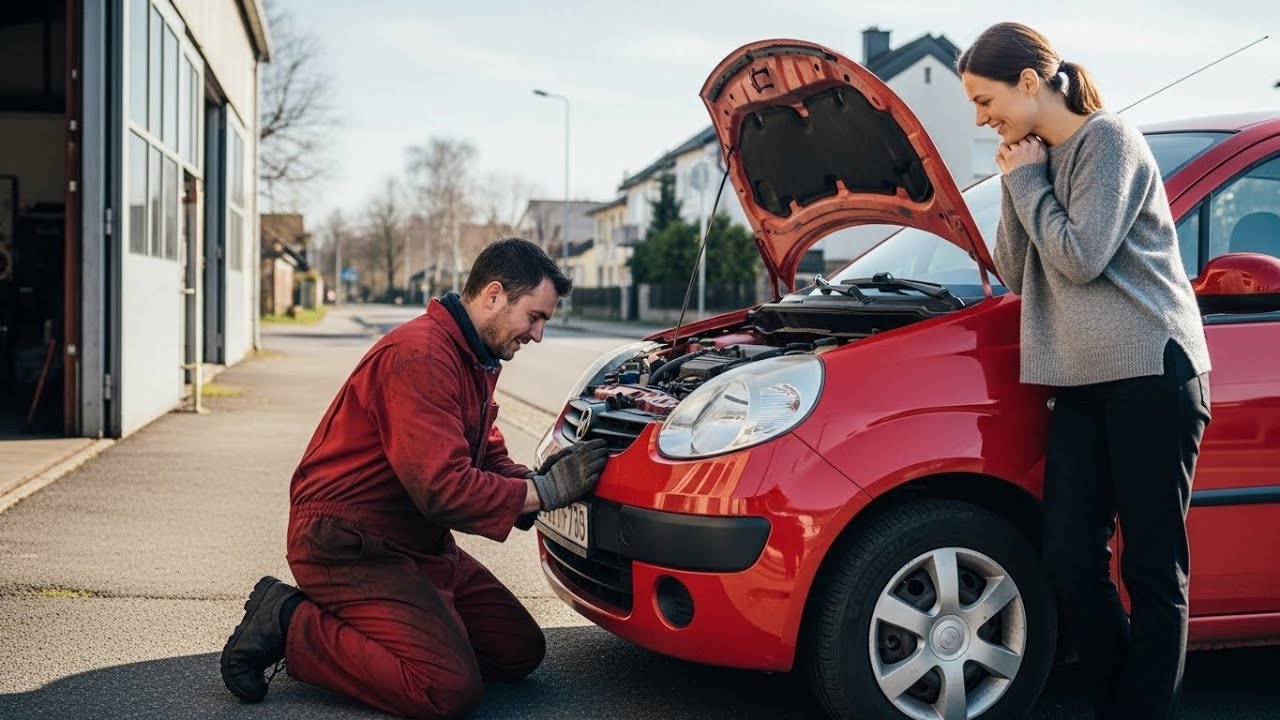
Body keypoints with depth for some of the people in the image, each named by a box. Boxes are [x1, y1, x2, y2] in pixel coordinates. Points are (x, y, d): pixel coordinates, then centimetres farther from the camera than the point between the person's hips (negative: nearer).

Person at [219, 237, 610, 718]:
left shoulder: (475, 361, 13)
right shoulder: (420, 354, -22)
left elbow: (488, 458, 18)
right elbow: (443, 488, -28)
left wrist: (538, 479, -3)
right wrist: (544, 491, -20)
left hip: (420, 545, 11)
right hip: (345, 545, -11)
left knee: (520, 653, 7)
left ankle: (341, 622, 12)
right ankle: (290, 625, -6)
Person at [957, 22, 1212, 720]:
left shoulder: (1109, 140, -7)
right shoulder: (1040, 160, 17)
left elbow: (1080, 258, -15)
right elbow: (1016, 273, 14)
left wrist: (1026, 181, -5)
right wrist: (1014, 186, 4)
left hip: (1151, 374, -8)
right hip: (1081, 381, 8)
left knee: (1152, 567, -1)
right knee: (1070, 559, 3)